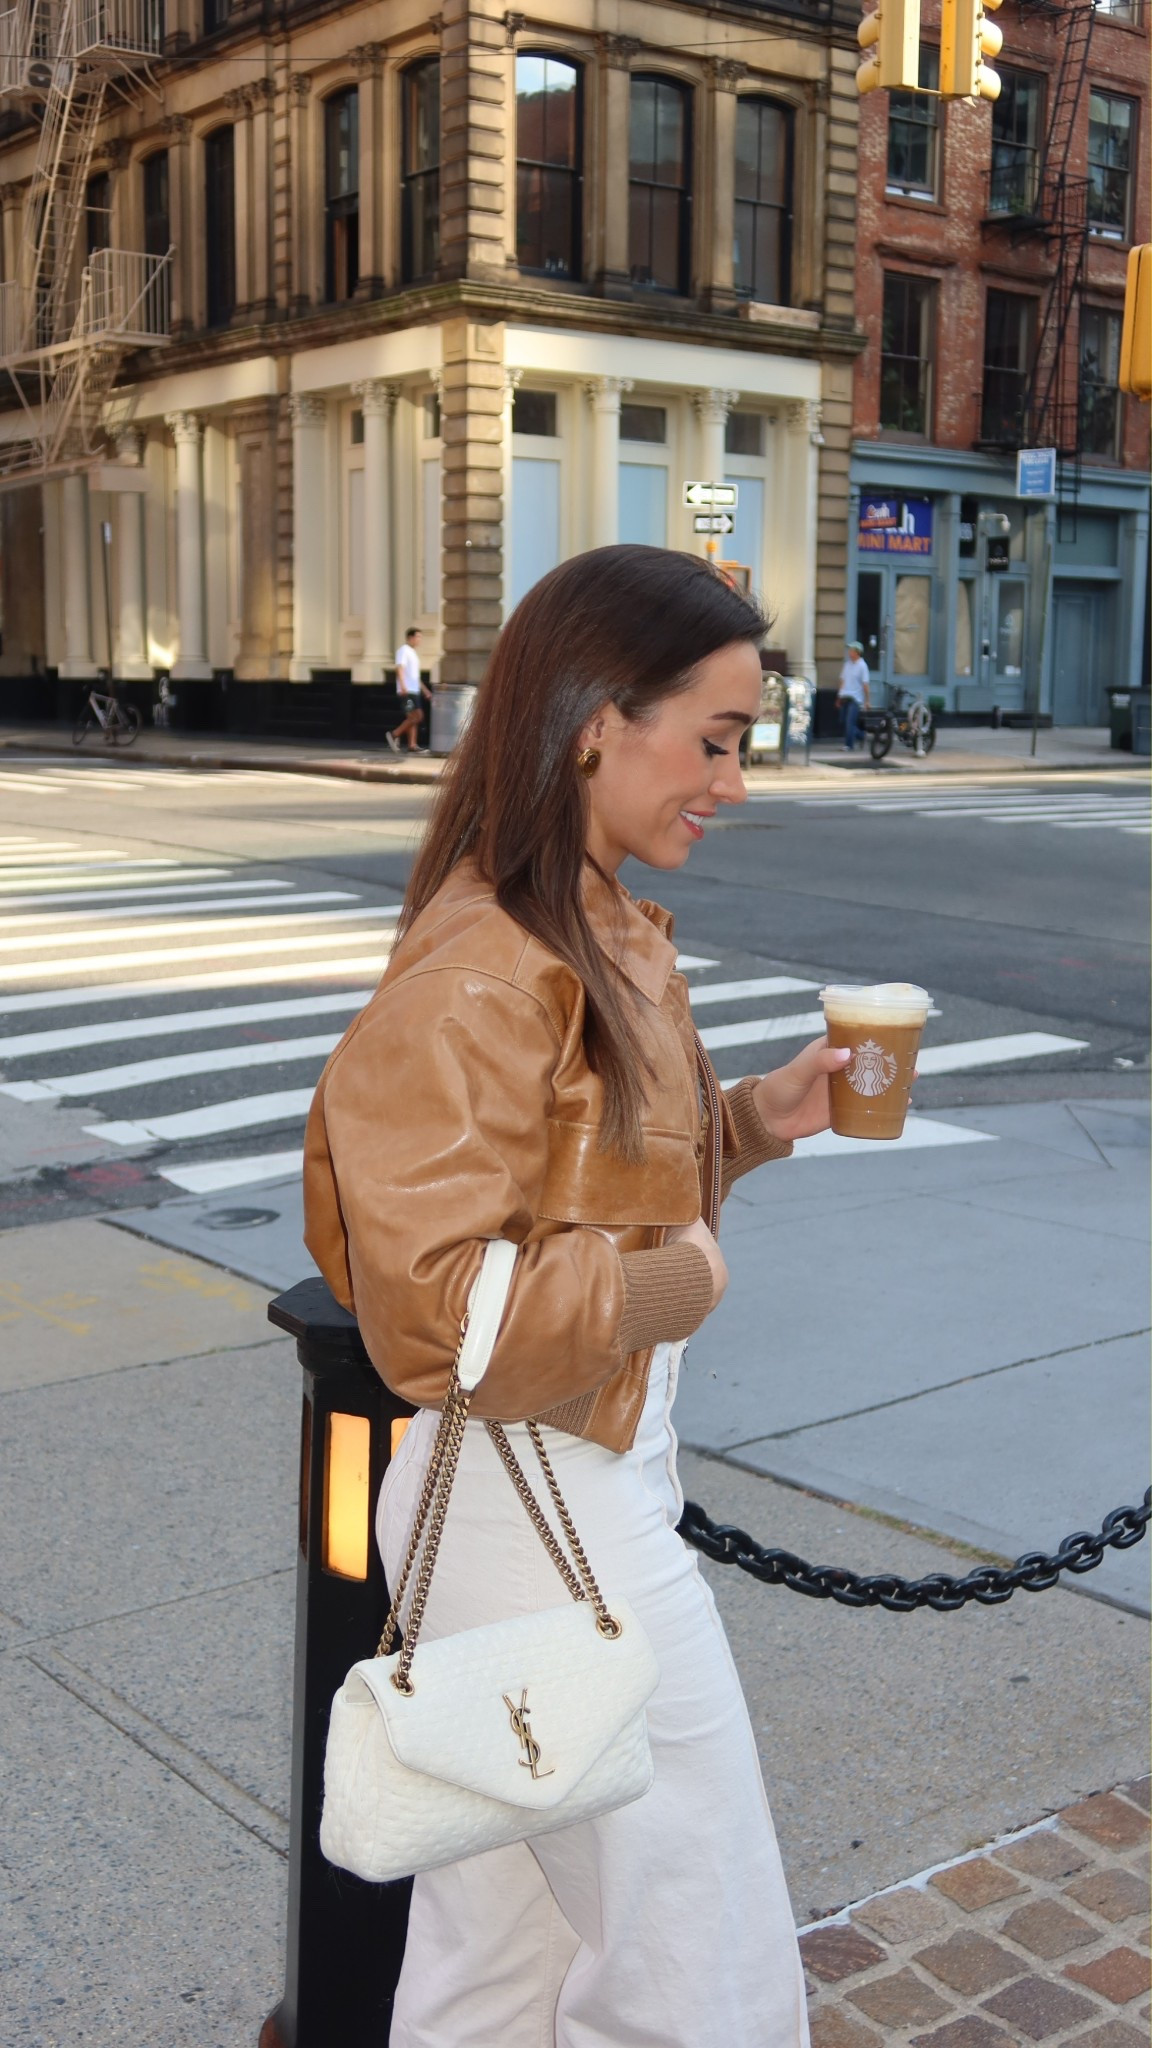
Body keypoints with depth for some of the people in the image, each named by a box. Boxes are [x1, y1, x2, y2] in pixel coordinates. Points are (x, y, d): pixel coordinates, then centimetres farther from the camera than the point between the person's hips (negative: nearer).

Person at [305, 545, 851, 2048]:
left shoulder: (601, 936, 5)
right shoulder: (484, 978, -25)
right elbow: (437, 1303, -28)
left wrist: (753, 1119, 2)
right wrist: (672, 1285, -17)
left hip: (599, 1483, 9)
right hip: (547, 1515, -9)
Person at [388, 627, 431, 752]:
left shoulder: (412, 653, 24)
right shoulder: (403, 651, -5)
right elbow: (399, 668, -18)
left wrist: (425, 691, 28)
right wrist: (403, 686, -31)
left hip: (414, 691, 9)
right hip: (407, 691, -9)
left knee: (414, 718, 4)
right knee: (416, 716, -14)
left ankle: (412, 745, 2)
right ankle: (395, 735, -5)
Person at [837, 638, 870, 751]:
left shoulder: (862, 665, -7)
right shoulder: (847, 664, 11)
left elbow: (865, 684, -8)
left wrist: (867, 700, -9)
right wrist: (839, 696, 16)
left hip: (855, 698, -6)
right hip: (845, 697, 6)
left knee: (850, 722, -12)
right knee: (846, 722, 8)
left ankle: (850, 745, -10)